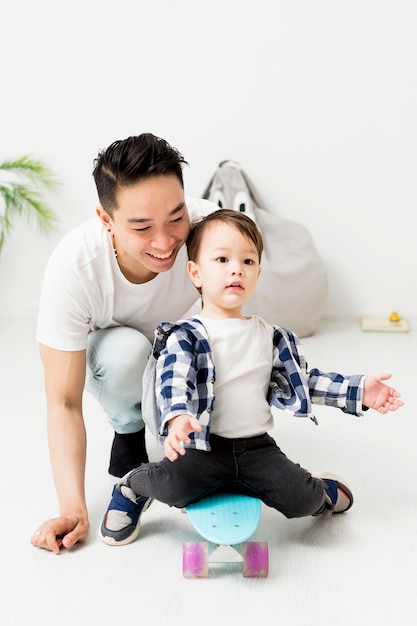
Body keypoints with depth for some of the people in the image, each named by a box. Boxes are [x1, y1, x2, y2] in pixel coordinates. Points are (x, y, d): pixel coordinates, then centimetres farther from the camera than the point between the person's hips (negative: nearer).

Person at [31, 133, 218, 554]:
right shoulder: (73, 267, -35)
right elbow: (64, 401, -30)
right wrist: (73, 508, -38)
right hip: (112, 363, -1)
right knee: (125, 349, -36)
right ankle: (128, 430, -4)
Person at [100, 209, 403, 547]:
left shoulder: (271, 337, 12)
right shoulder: (183, 336, -5)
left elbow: (303, 380, 19)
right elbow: (174, 382, -21)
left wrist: (358, 390, 11)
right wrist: (178, 418, -43)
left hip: (258, 448, 4)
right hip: (203, 449, -4)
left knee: (303, 499, -15)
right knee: (171, 484, -32)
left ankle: (323, 491, 23)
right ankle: (133, 487, 4)